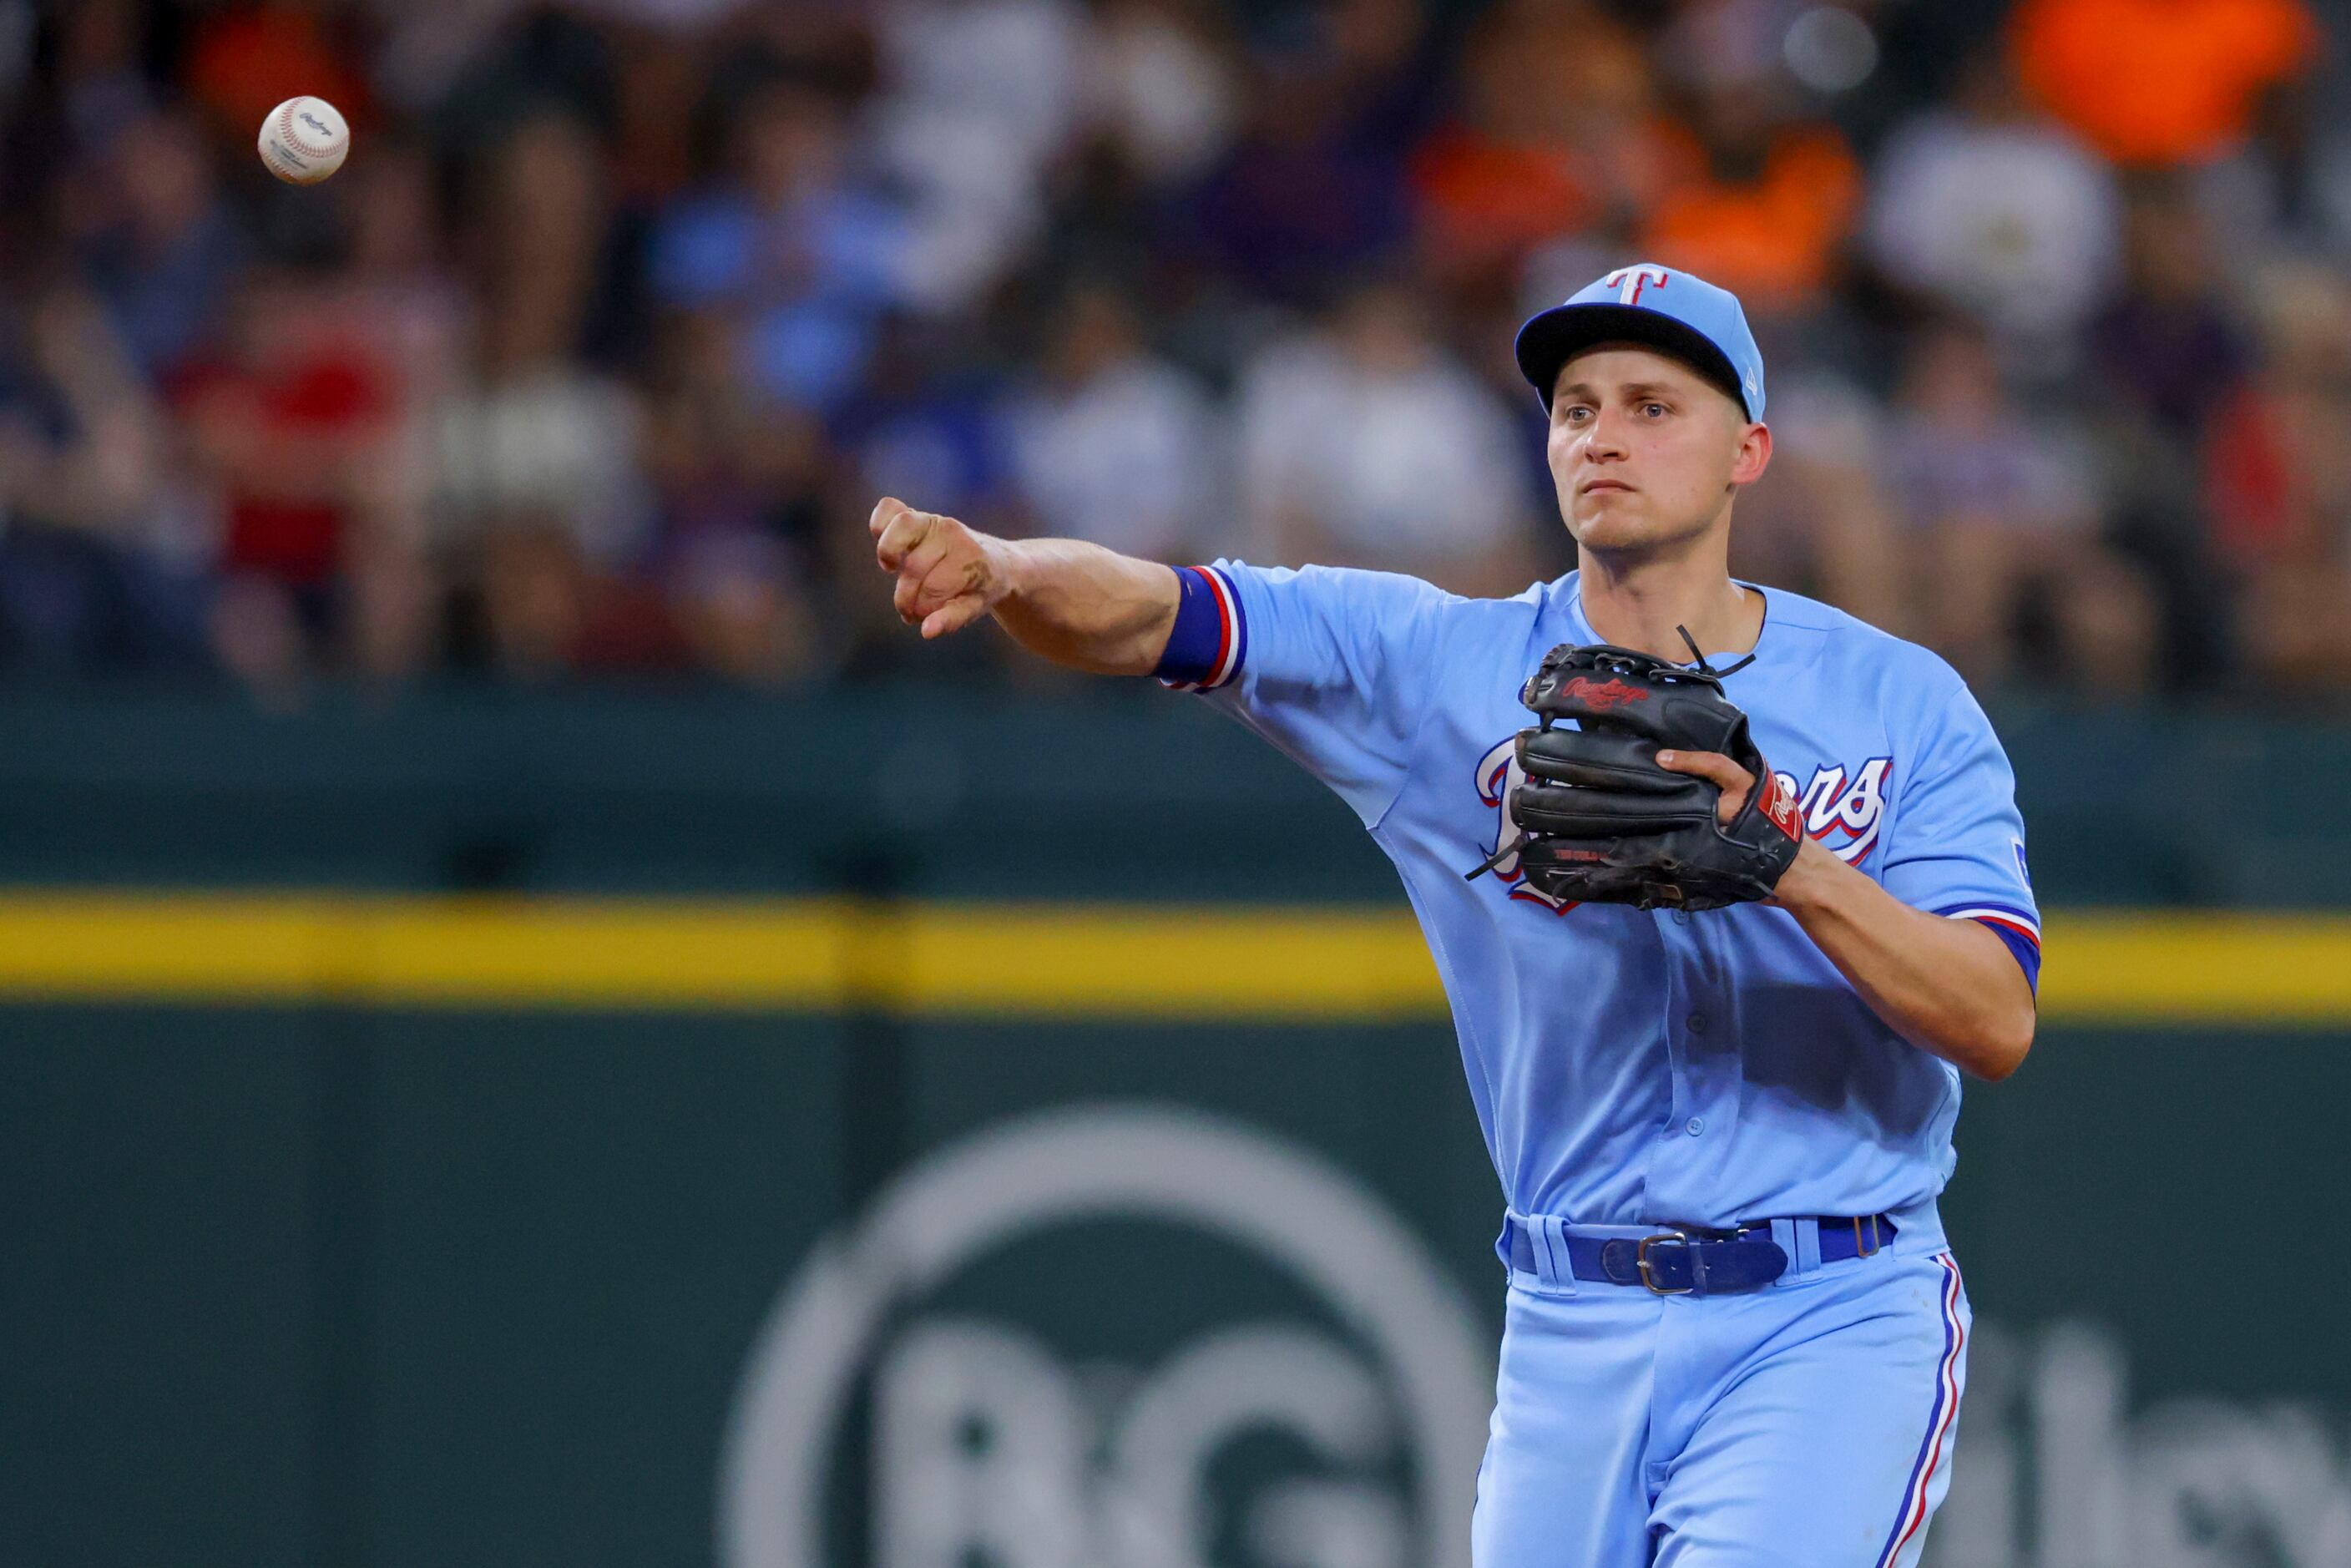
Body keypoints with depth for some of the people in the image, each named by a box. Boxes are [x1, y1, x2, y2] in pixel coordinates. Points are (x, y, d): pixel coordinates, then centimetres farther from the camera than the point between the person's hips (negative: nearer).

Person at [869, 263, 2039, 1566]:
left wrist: (1789, 865, -25)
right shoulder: (1447, 664, 3)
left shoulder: (1900, 702, -1)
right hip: (1572, 1334, 3)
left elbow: (1997, 1026, -10)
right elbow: (1146, 615, -9)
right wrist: (995, 570, -31)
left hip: (1831, 1323, -3)